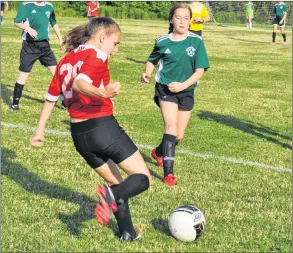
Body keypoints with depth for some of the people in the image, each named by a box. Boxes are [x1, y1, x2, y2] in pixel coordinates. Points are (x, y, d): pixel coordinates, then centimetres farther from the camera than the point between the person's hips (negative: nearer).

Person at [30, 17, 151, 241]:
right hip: (103, 127, -8)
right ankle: (112, 195, -29)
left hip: (79, 134, 8)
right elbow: (79, 83, -26)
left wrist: (40, 131, 27)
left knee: (116, 183, 24)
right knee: (143, 178, -1)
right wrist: (103, 93, -43)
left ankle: (128, 233, 22)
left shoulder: (66, 61, 16)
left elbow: (51, 98, 20)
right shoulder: (96, 55, -7)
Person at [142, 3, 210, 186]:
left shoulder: (196, 41, -8)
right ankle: (168, 172, -18)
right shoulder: (162, 41, -6)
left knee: (179, 135, 9)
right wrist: (147, 74, -8)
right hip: (165, 89, -2)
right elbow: (152, 60, 12)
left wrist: (183, 85, -20)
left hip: (186, 91, 2)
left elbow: (200, 70, -8)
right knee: (171, 127, -20)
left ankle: (159, 152, 41)